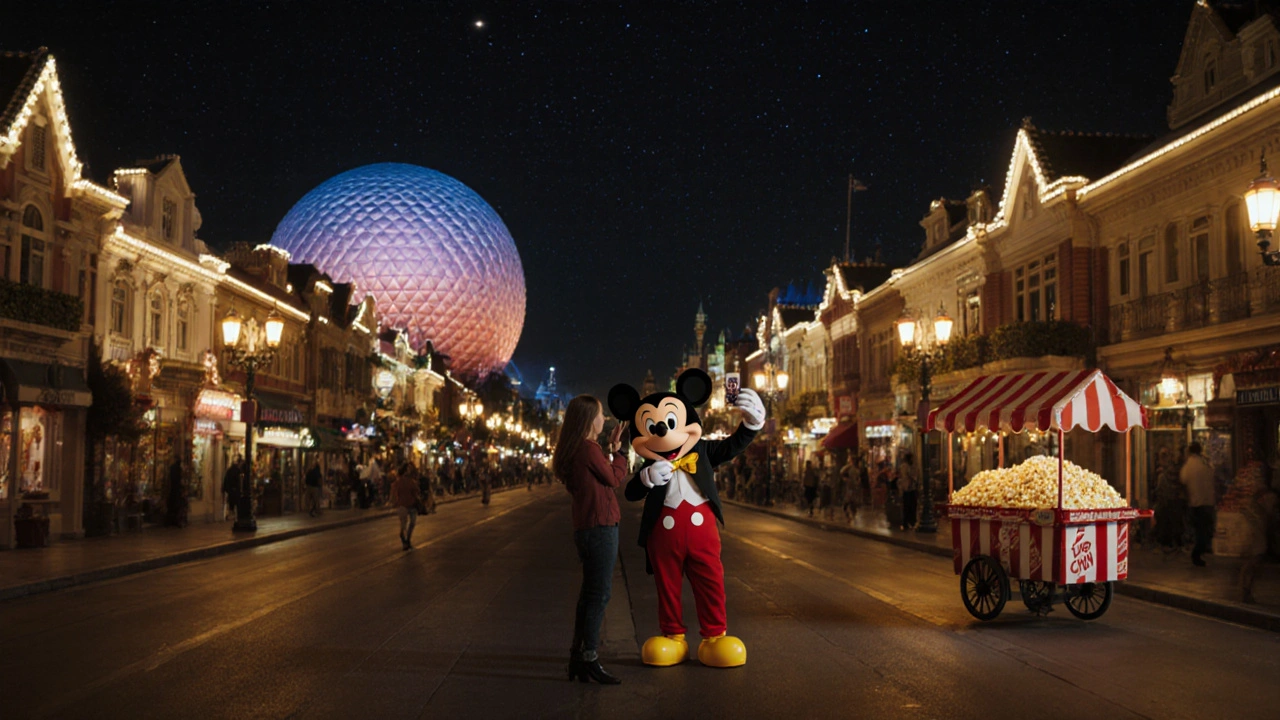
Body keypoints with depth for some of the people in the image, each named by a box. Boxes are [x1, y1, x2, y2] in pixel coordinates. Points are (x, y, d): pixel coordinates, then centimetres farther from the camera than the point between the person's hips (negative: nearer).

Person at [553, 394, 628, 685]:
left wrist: (611, 448, 15)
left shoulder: (573, 451, 12)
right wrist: (618, 450, 6)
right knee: (600, 595, -6)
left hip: (586, 528, 10)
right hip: (600, 527, -10)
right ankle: (589, 659, -4)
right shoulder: (589, 450, -16)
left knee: (589, 593, 15)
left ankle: (577, 657, 19)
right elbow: (614, 478, -6)